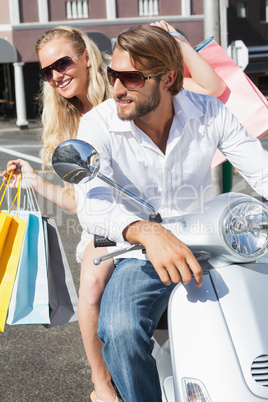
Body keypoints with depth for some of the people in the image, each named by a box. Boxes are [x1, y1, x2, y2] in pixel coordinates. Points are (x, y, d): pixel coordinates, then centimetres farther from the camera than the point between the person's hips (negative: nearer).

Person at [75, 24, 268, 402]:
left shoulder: (210, 113, -6)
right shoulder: (98, 124, -12)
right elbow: (92, 204, -25)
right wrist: (148, 232, -46)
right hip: (141, 256, -1)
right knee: (120, 331, -30)